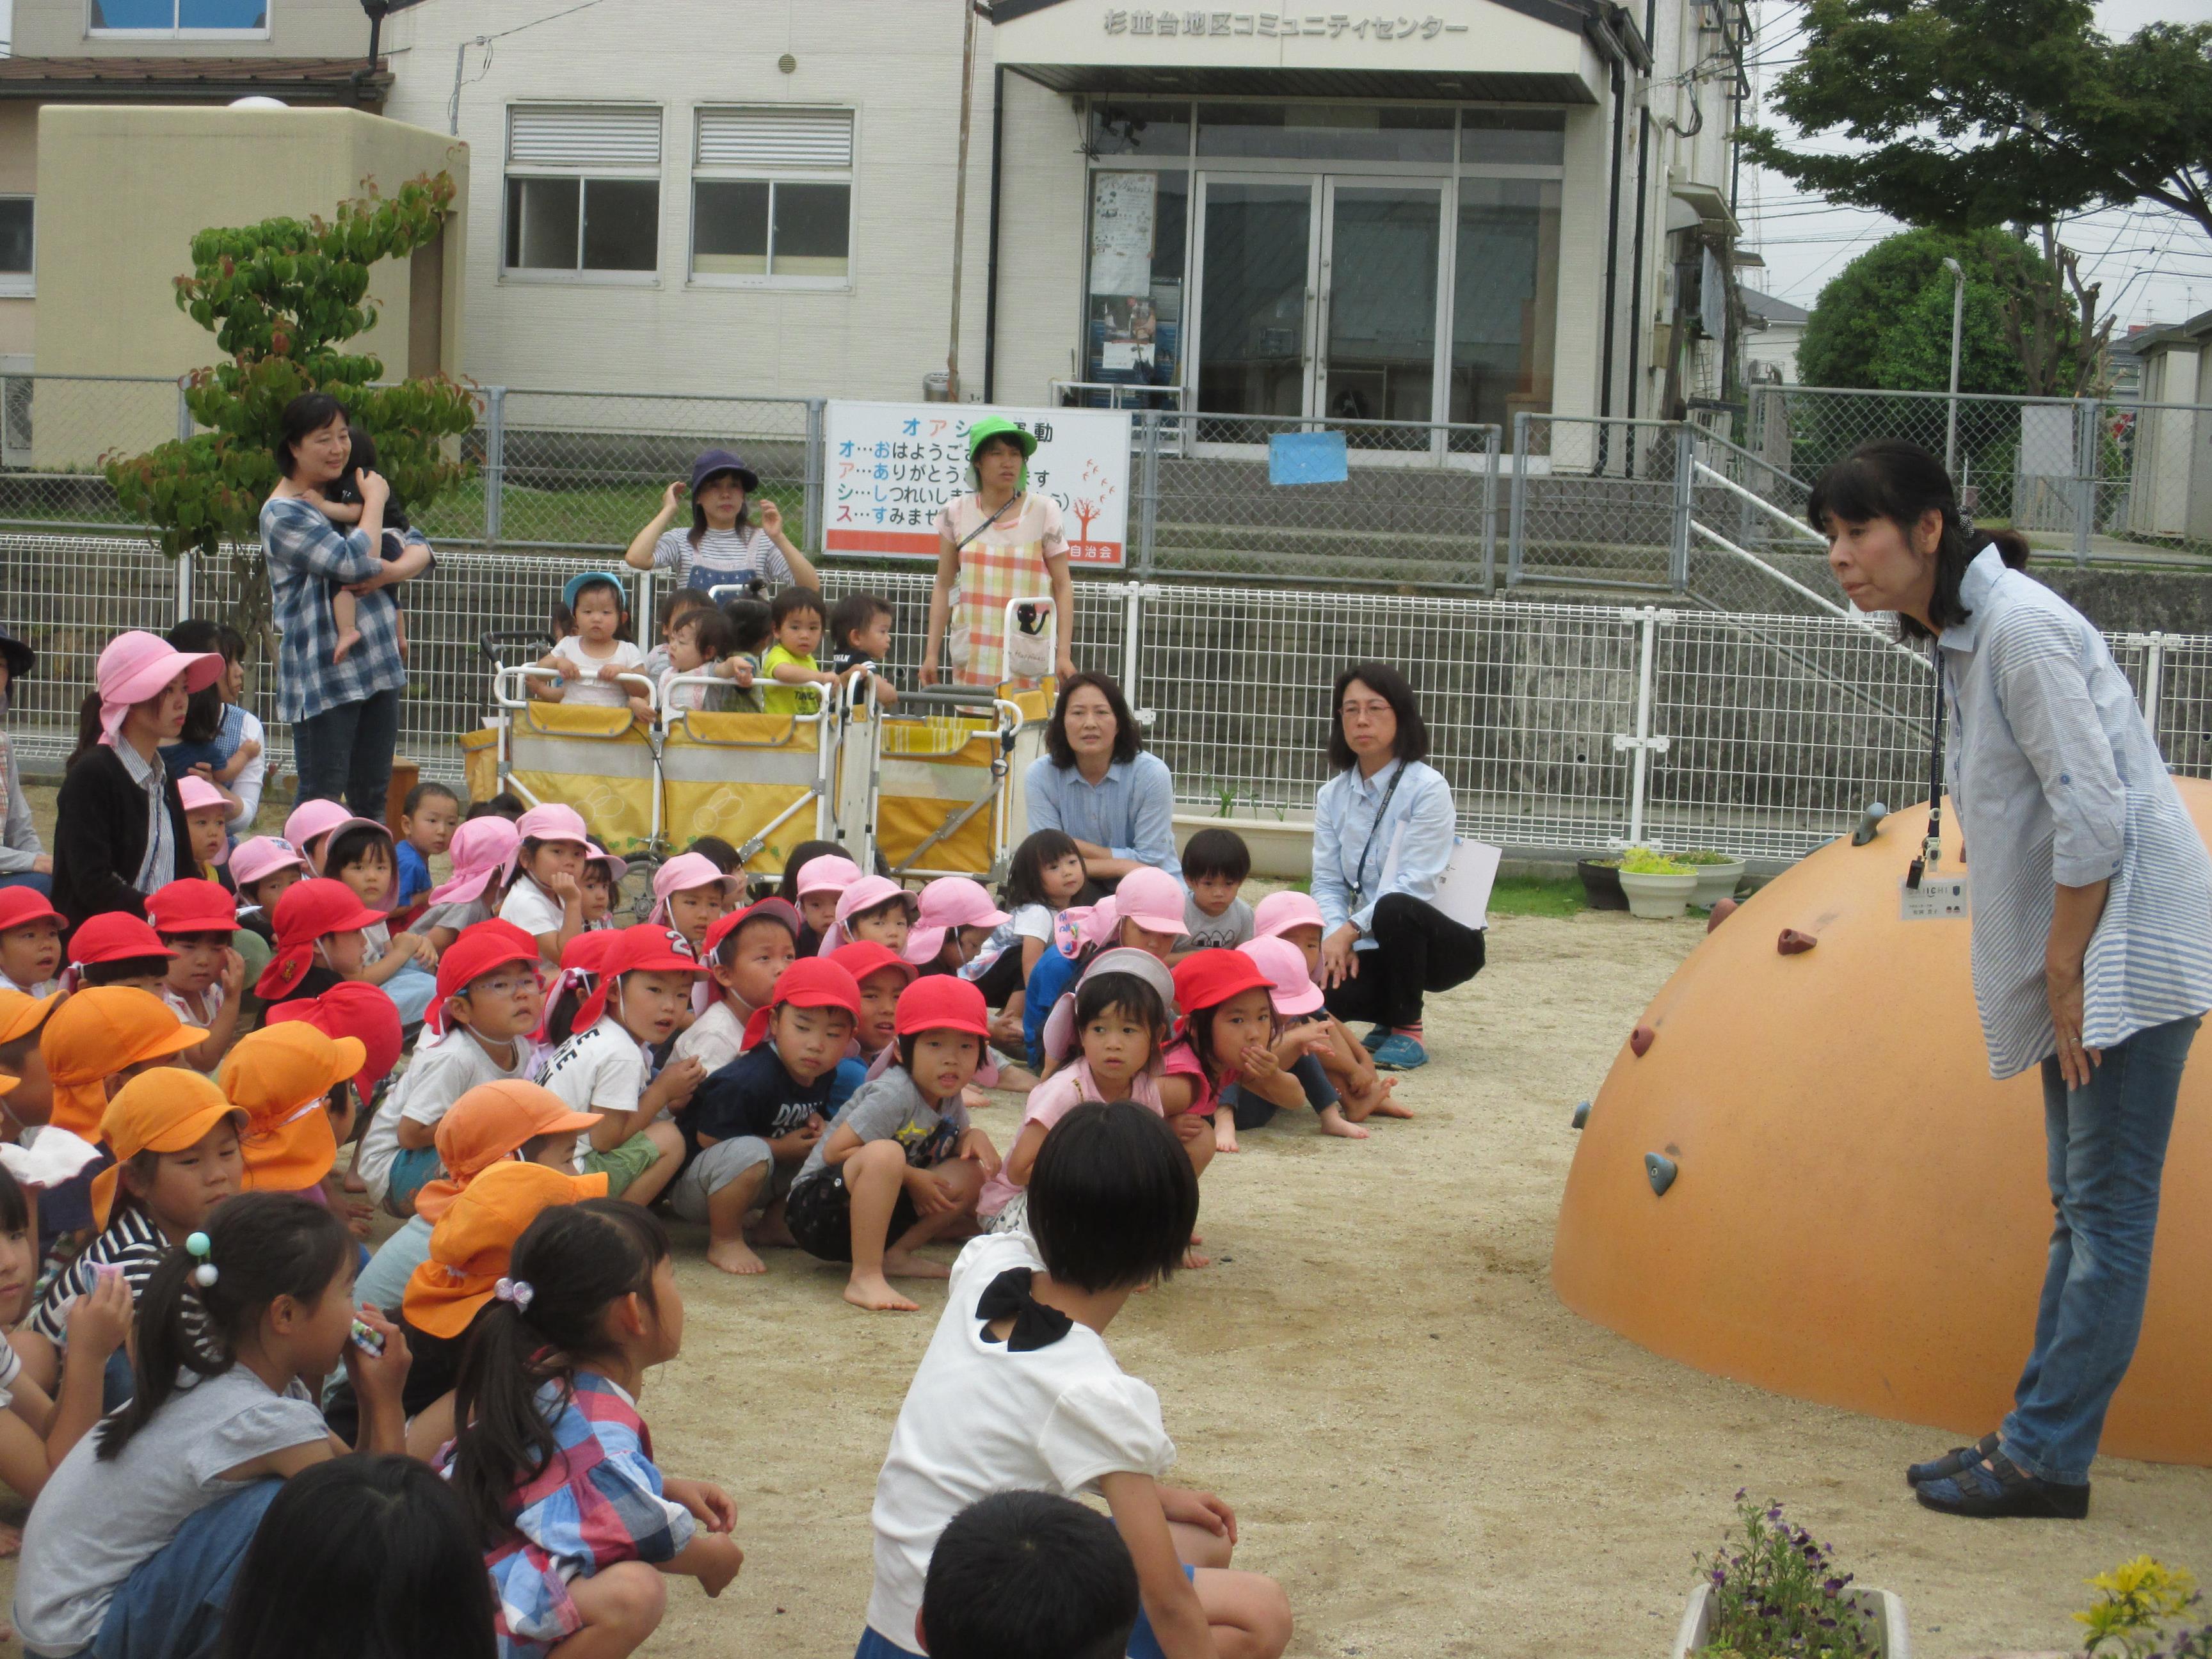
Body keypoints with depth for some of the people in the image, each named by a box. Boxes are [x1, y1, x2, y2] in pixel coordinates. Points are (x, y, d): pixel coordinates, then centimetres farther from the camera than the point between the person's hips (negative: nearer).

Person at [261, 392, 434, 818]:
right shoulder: (283, 513, -10)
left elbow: (419, 547, 10)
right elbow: (357, 562, -21)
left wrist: (390, 572, -12)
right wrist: (375, 500, -6)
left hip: (378, 667, 7)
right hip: (323, 676, -7)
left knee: (372, 796, 9)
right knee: (321, 798, -5)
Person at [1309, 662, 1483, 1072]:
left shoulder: (1427, 788, -13)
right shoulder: (1332, 796, 5)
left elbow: (1415, 884, -21)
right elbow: (1327, 882, 0)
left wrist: (1351, 930, -28)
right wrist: (1334, 937, -19)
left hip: (1443, 941, -4)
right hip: (1374, 946, 5)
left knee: (1394, 909, -38)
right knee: (1321, 993, -27)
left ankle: (1406, 1032, -16)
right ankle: (1391, 1015, 9)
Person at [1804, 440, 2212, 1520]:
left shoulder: (2019, 629, -17)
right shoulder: (1958, 636, 13)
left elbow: (2093, 813, -21)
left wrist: (2065, 970, -15)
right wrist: (2055, 978, 14)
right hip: (2083, 954, 10)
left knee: (2106, 1209, -5)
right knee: (2080, 1207, 14)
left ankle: (2046, 1458, -2)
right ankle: (2037, 1437, 20)